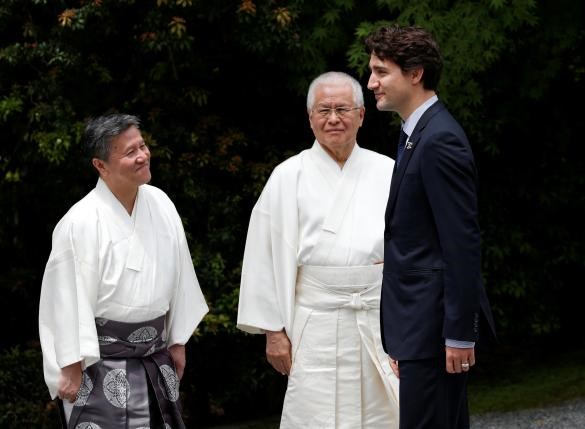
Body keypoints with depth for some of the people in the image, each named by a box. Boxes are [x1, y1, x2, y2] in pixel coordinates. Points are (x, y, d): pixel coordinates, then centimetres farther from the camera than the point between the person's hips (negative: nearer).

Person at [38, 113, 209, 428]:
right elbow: (68, 300, -16)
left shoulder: (160, 204, 1)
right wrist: (71, 368, -14)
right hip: (100, 361, -6)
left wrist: (178, 341, 12)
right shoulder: (81, 223, -18)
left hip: (155, 359, 6)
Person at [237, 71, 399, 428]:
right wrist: (273, 329, -2)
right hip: (317, 327, -2)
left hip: (380, 322, 2)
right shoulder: (289, 177, 1)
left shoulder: (387, 173, 7)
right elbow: (269, 255, 1)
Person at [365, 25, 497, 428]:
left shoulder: (440, 141, -16)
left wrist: (460, 335, -20)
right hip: (419, 320, 10)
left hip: (434, 321, -10)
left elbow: (463, 243, -20)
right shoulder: (418, 133, 15)